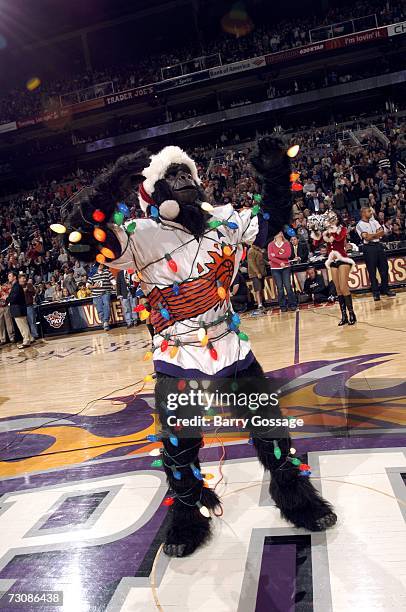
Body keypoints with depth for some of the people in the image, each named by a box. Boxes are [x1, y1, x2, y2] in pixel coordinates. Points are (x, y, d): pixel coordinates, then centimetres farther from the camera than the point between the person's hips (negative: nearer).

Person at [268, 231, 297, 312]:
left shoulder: (286, 243, 6)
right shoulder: (271, 245, 4)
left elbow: (288, 254, -7)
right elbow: (270, 257, -6)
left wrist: (276, 255, -11)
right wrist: (280, 262, -16)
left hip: (286, 268, 0)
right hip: (275, 269, 0)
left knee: (288, 286, -4)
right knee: (280, 287, 0)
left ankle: (293, 304, 3)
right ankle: (283, 306, 5)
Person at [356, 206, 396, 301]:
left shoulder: (374, 221, 13)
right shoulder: (360, 225, -6)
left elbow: (382, 232, 2)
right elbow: (367, 237, -17)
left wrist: (372, 235, -13)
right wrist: (377, 234, -8)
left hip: (378, 245, 6)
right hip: (369, 248, -6)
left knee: (384, 268, 8)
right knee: (372, 271, -1)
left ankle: (385, 289, 20)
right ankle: (375, 292, 7)